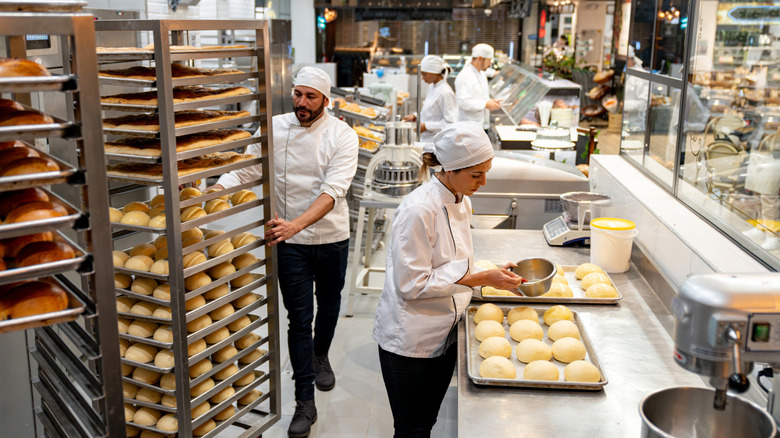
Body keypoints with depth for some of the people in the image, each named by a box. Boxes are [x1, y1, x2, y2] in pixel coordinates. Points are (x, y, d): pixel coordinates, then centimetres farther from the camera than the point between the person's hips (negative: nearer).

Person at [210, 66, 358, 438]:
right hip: (290, 242, 0)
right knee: (299, 319, 1)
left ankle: (321, 356, 51)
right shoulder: (274, 129, -6)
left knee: (329, 303, 21)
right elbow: (244, 169, -9)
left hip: (331, 237, 1)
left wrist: (295, 224, -40)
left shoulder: (342, 136, -13)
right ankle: (305, 403, 9)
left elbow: (332, 191, -25)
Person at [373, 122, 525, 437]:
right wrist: (481, 278, -22)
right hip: (408, 340, -8)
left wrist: (495, 276, -2)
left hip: (443, 335, 8)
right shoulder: (418, 210, -24)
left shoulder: (461, 202, 3)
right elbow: (413, 284, -23)